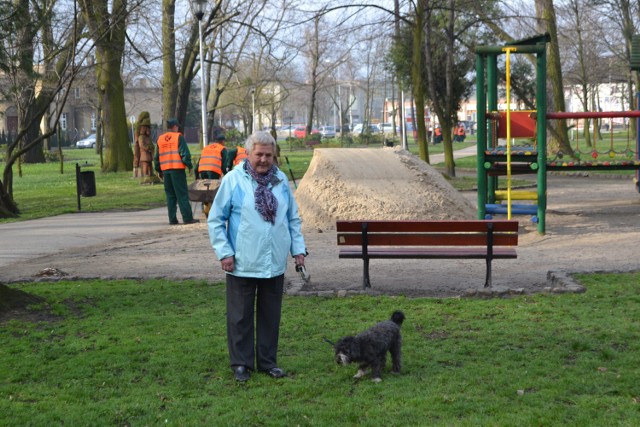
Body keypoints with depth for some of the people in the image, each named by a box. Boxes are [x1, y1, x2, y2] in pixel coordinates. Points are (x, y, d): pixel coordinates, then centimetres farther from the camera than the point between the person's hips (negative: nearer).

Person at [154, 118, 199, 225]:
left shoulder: (160, 139, 12)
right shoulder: (178, 137, -4)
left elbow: (157, 157, 16)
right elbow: (185, 153, -10)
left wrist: (158, 170, 24)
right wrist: (189, 166, -2)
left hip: (165, 170, 5)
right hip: (178, 169, -5)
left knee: (170, 196, 10)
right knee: (182, 195, -3)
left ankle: (172, 219, 7)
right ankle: (187, 218, -5)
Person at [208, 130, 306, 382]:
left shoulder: (280, 180, 7)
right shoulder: (233, 179, -6)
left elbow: (293, 218, 16)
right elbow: (215, 220, -3)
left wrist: (298, 248, 9)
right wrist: (224, 252, -9)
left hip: (275, 264, 4)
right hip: (243, 263, -4)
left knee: (271, 315, 12)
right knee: (241, 316, 4)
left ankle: (268, 361, 24)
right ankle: (241, 363, 16)